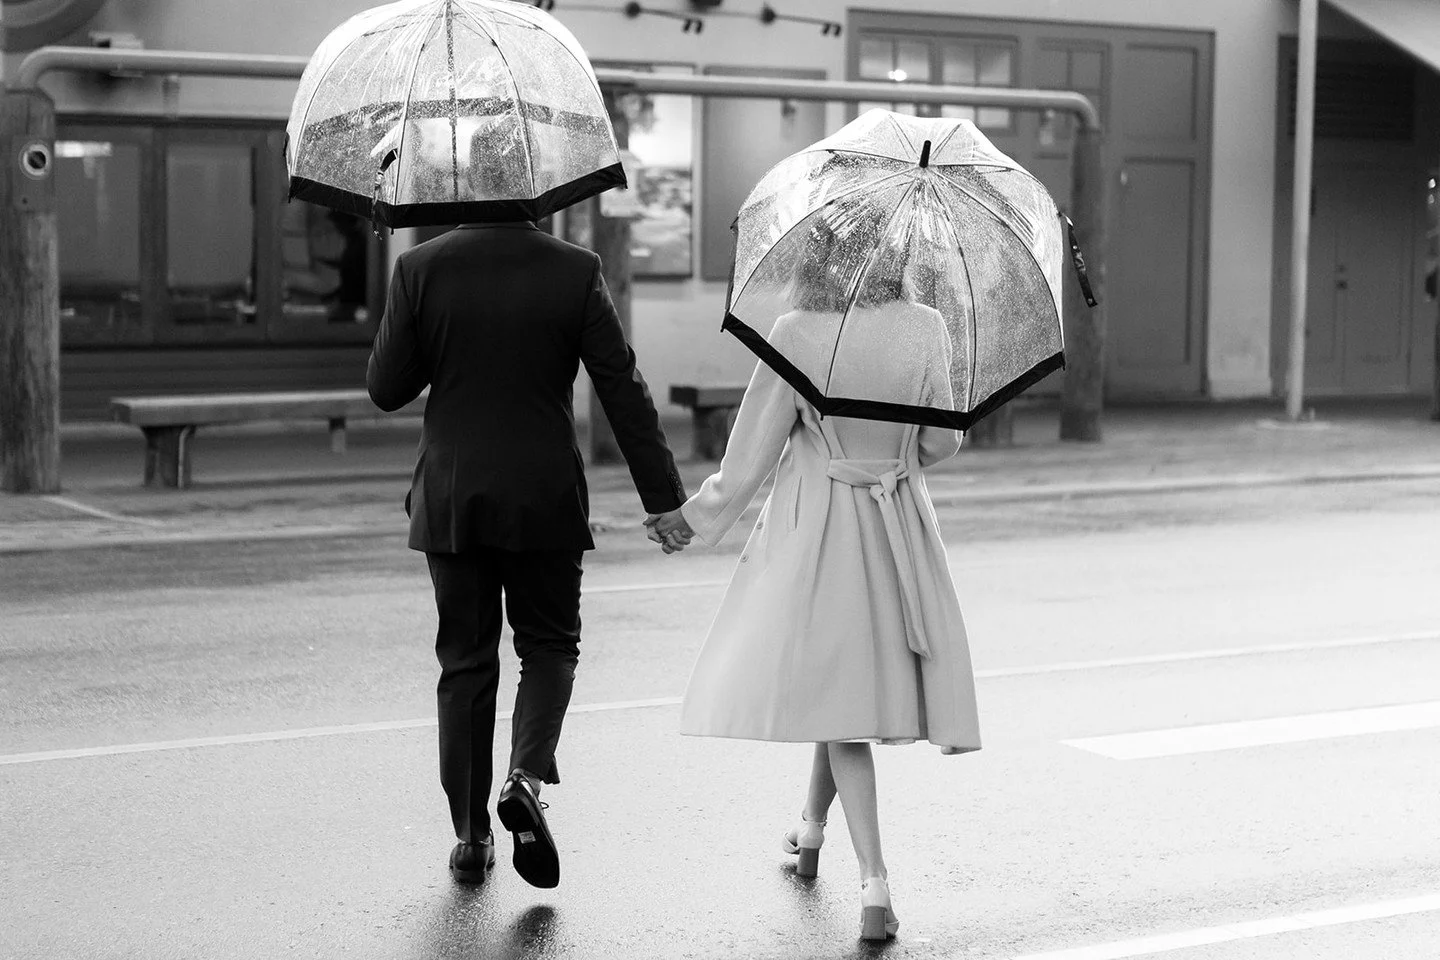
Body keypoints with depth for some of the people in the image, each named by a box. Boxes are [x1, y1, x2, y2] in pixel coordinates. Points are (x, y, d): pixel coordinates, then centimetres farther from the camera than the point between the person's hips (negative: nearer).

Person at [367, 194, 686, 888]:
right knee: (549, 645, 16)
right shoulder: (575, 270, -7)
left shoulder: (420, 269, -6)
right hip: (546, 499, -1)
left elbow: (386, 389, -2)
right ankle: (527, 778, -8)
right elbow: (623, 389, -6)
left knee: (466, 662, 10)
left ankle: (470, 836, 13)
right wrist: (663, 496, -2)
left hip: (451, 500, 1)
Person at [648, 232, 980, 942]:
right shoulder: (925, 331, -7)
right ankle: (811, 829, 41)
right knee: (852, 676, 21)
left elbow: (753, 451, -10)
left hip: (813, 530, -3)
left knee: (837, 692, -1)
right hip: (897, 533, 4)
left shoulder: (797, 334, -15)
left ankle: (875, 882, -10)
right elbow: (940, 443, 1)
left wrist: (696, 518, 5)